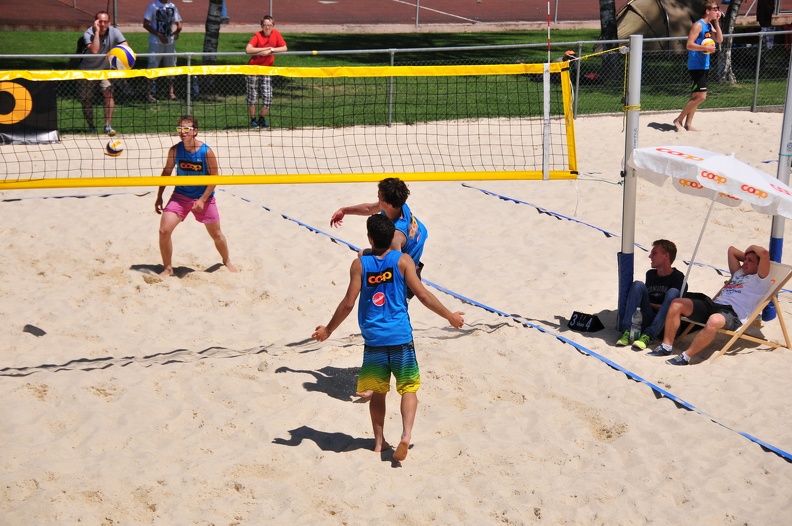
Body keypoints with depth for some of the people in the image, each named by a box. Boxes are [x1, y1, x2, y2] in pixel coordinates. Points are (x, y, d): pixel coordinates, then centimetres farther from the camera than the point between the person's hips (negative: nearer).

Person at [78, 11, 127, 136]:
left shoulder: (114, 32, -16)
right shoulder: (88, 33, -22)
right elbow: (94, 51, -38)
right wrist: (97, 32, -36)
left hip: (105, 69, 0)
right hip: (88, 70, 0)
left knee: (108, 93, -22)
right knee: (86, 99, 4)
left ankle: (108, 126, -20)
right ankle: (91, 127, 23)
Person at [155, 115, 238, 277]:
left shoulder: (206, 152, -18)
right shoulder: (175, 150, -10)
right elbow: (166, 173, 5)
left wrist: (202, 200, -19)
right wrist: (159, 197, 3)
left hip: (203, 198, -2)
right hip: (180, 196, 2)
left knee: (216, 234, 14)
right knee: (164, 231, -12)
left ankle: (227, 261, 42)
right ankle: (168, 268, 6)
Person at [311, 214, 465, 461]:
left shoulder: (359, 264, -3)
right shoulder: (403, 260, -4)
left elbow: (348, 303, -5)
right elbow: (423, 295, -5)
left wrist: (328, 329, 7)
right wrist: (450, 316, 7)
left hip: (373, 339, 1)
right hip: (401, 337, -1)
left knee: (377, 392, 14)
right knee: (409, 388, 6)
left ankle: (379, 442, 15)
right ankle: (406, 436, -13)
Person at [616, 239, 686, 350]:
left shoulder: (678, 277, -3)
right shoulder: (650, 274, 14)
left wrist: (650, 304, -3)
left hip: (663, 325, -4)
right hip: (646, 319, 4)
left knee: (673, 292, -26)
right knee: (638, 285, -13)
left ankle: (647, 336, -36)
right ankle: (627, 332, -28)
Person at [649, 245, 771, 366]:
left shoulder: (760, 280, 7)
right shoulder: (739, 273, 32)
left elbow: (765, 253, -8)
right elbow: (731, 250, 43)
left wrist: (752, 247, 10)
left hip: (733, 314, -8)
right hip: (713, 304, 8)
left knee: (714, 320, -44)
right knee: (677, 304, -10)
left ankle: (686, 357, -37)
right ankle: (666, 346, -12)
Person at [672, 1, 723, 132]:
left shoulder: (709, 26, 13)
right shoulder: (698, 25, -14)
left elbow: (719, 40, 7)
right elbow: (689, 45, -20)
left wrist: (716, 22, 2)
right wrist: (706, 48, -28)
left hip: (703, 66, 10)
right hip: (696, 66, -10)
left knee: (697, 96, 11)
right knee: (701, 96, -12)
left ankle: (688, 124, 17)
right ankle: (679, 120, -3)